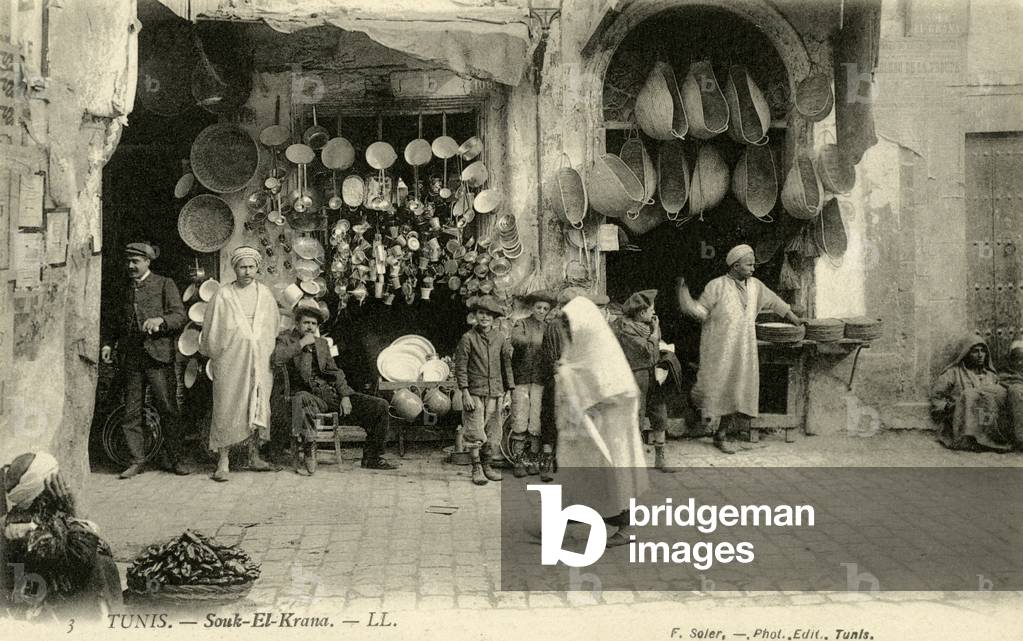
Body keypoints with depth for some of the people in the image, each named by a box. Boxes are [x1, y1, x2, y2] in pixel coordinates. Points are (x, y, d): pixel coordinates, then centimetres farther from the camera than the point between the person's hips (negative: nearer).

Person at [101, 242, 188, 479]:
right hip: (130, 356, 4)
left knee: (168, 408, -5)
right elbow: (117, 321, 26)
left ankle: (172, 458, 5)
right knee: (132, 412, 4)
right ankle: (137, 461, 12)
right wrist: (108, 343, 11)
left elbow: (179, 316, -3)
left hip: (157, 353, -4)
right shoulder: (124, 288, 18)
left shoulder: (165, 284, 5)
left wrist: (160, 320, -22)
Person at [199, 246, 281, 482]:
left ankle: (254, 457, 17)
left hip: (260, 362, 3)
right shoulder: (223, 296, -2)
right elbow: (211, 330, 4)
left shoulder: (265, 294, 7)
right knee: (227, 408, -4)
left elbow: (274, 327, 16)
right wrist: (216, 355, 8)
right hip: (230, 362, -3)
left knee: (257, 407, 6)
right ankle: (223, 462, -1)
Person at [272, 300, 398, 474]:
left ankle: (371, 458, 1)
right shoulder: (287, 339, 5)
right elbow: (276, 359, -16)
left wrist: (345, 396, 1)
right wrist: (301, 344, -12)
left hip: (332, 393, 5)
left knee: (380, 405, -7)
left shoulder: (322, 343, 21)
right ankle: (309, 449, -28)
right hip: (310, 395, -5)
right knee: (300, 399, -44)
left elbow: (335, 372, 17)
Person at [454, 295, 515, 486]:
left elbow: (507, 364, 13)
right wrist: (465, 393, -10)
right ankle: (476, 469, 8)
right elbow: (460, 367, -4)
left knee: (493, 433, 8)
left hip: (495, 392, 4)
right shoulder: (468, 338, -4)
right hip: (475, 392, -4)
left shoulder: (501, 338, 7)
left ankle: (488, 466, 21)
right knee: (475, 433, -3)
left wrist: (509, 390, 9)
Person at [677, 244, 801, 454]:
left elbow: (775, 302, 22)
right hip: (718, 349, -5)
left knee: (734, 389, 5)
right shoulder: (717, 286, -8)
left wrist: (795, 320, 31)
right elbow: (699, 311, -7)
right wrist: (683, 287, -18)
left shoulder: (755, 286, 8)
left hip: (743, 351, 5)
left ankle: (721, 434, 14)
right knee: (717, 388, -4)